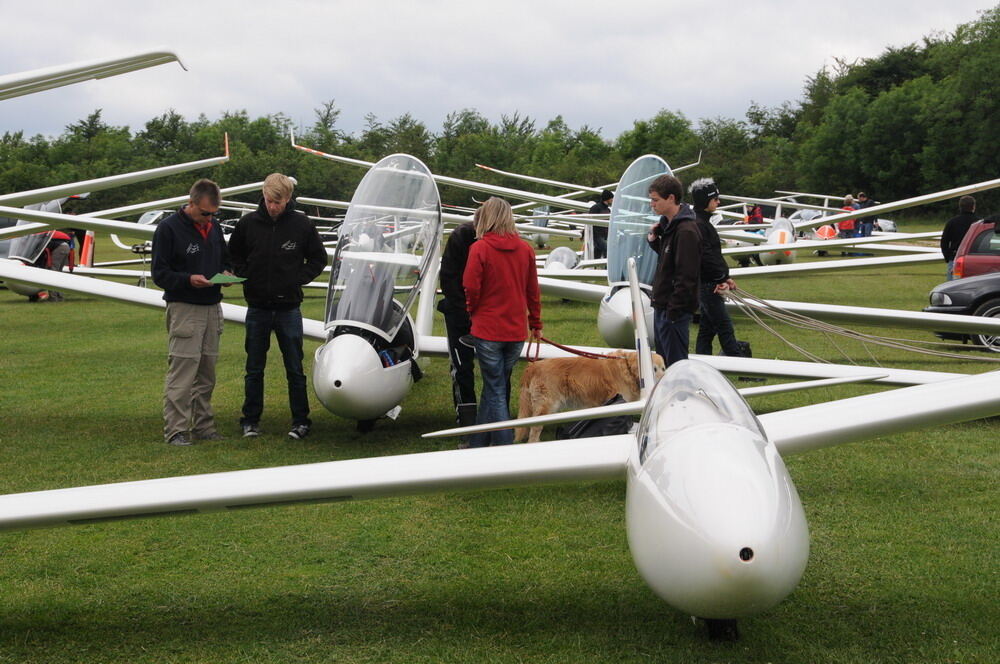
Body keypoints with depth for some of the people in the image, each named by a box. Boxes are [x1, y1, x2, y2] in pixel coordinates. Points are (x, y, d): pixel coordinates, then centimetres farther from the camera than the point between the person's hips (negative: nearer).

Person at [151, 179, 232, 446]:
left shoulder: (213, 228, 13)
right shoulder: (168, 228, -7)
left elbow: (224, 259, 25)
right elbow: (160, 274, -8)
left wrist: (226, 273, 2)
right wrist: (188, 279, -23)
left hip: (212, 308, 7)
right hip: (183, 309, -7)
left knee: (207, 373, 11)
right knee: (181, 373, -9)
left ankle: (203, 425, 19)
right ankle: (175, 429, -5)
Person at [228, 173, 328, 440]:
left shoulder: (301, 224, -4)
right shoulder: (248, 223, -2)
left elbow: (319, 258, 7)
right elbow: (234, 255, 12)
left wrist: (298, 279, -4)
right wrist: (246, 278, -2)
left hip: (289, 307, -1)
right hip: (257, 308, 1)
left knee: (295, 369, 6)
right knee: (254, 369, 9)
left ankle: (300, 420, 15)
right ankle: (250, 419, 19)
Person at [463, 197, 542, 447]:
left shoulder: (480, 248, -13)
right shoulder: (525, 249, 1)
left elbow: (471, 288, -12)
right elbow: (533, 290, 8)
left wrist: (473, 311, 9)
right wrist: (536, 324, 19)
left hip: (488, 330, -5)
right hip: (517, 331, 5)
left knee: (495, 391, 3)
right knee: (496, 387, 17)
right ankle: (478, 446, 28)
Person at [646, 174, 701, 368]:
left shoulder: (686, 231, -20)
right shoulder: (667, 223, 11)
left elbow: (686, 277, -22)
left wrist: (674, 310, -22)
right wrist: (653, 240, 4)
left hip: (675, 309, -10)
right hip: (662, 306, 10)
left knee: (676, 362, -4)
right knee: (663, 359, 18)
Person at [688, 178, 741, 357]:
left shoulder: (703, 222, 17)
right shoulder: (698, 225, -16)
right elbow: (705, 257, -22)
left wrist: (725, 277, 8)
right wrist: (723, 278, -15)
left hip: (709, 284, 10)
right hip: (707, 285, -10)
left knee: (707, 329, 12)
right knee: (725, 328, -8)